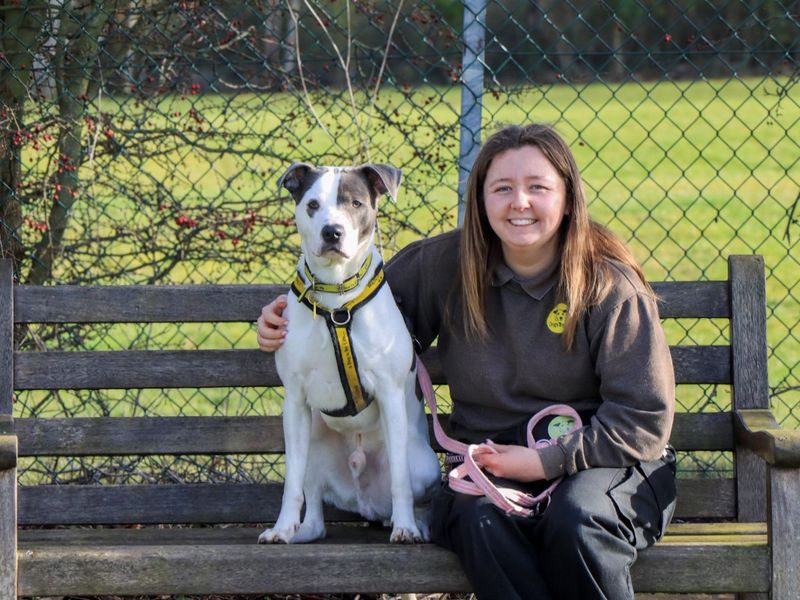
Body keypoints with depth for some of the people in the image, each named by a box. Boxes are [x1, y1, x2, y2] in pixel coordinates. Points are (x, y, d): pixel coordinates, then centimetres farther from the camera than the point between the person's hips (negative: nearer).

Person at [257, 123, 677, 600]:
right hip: (490, 462, 2)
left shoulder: (609, 286, -6)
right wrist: (295, 323, 2)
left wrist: (543, 461, -16)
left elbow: (644, 421, -8)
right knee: (479, 518, -34)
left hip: (603, 464, -2)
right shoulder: (447, 265, 3)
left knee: (575, 519, -37)